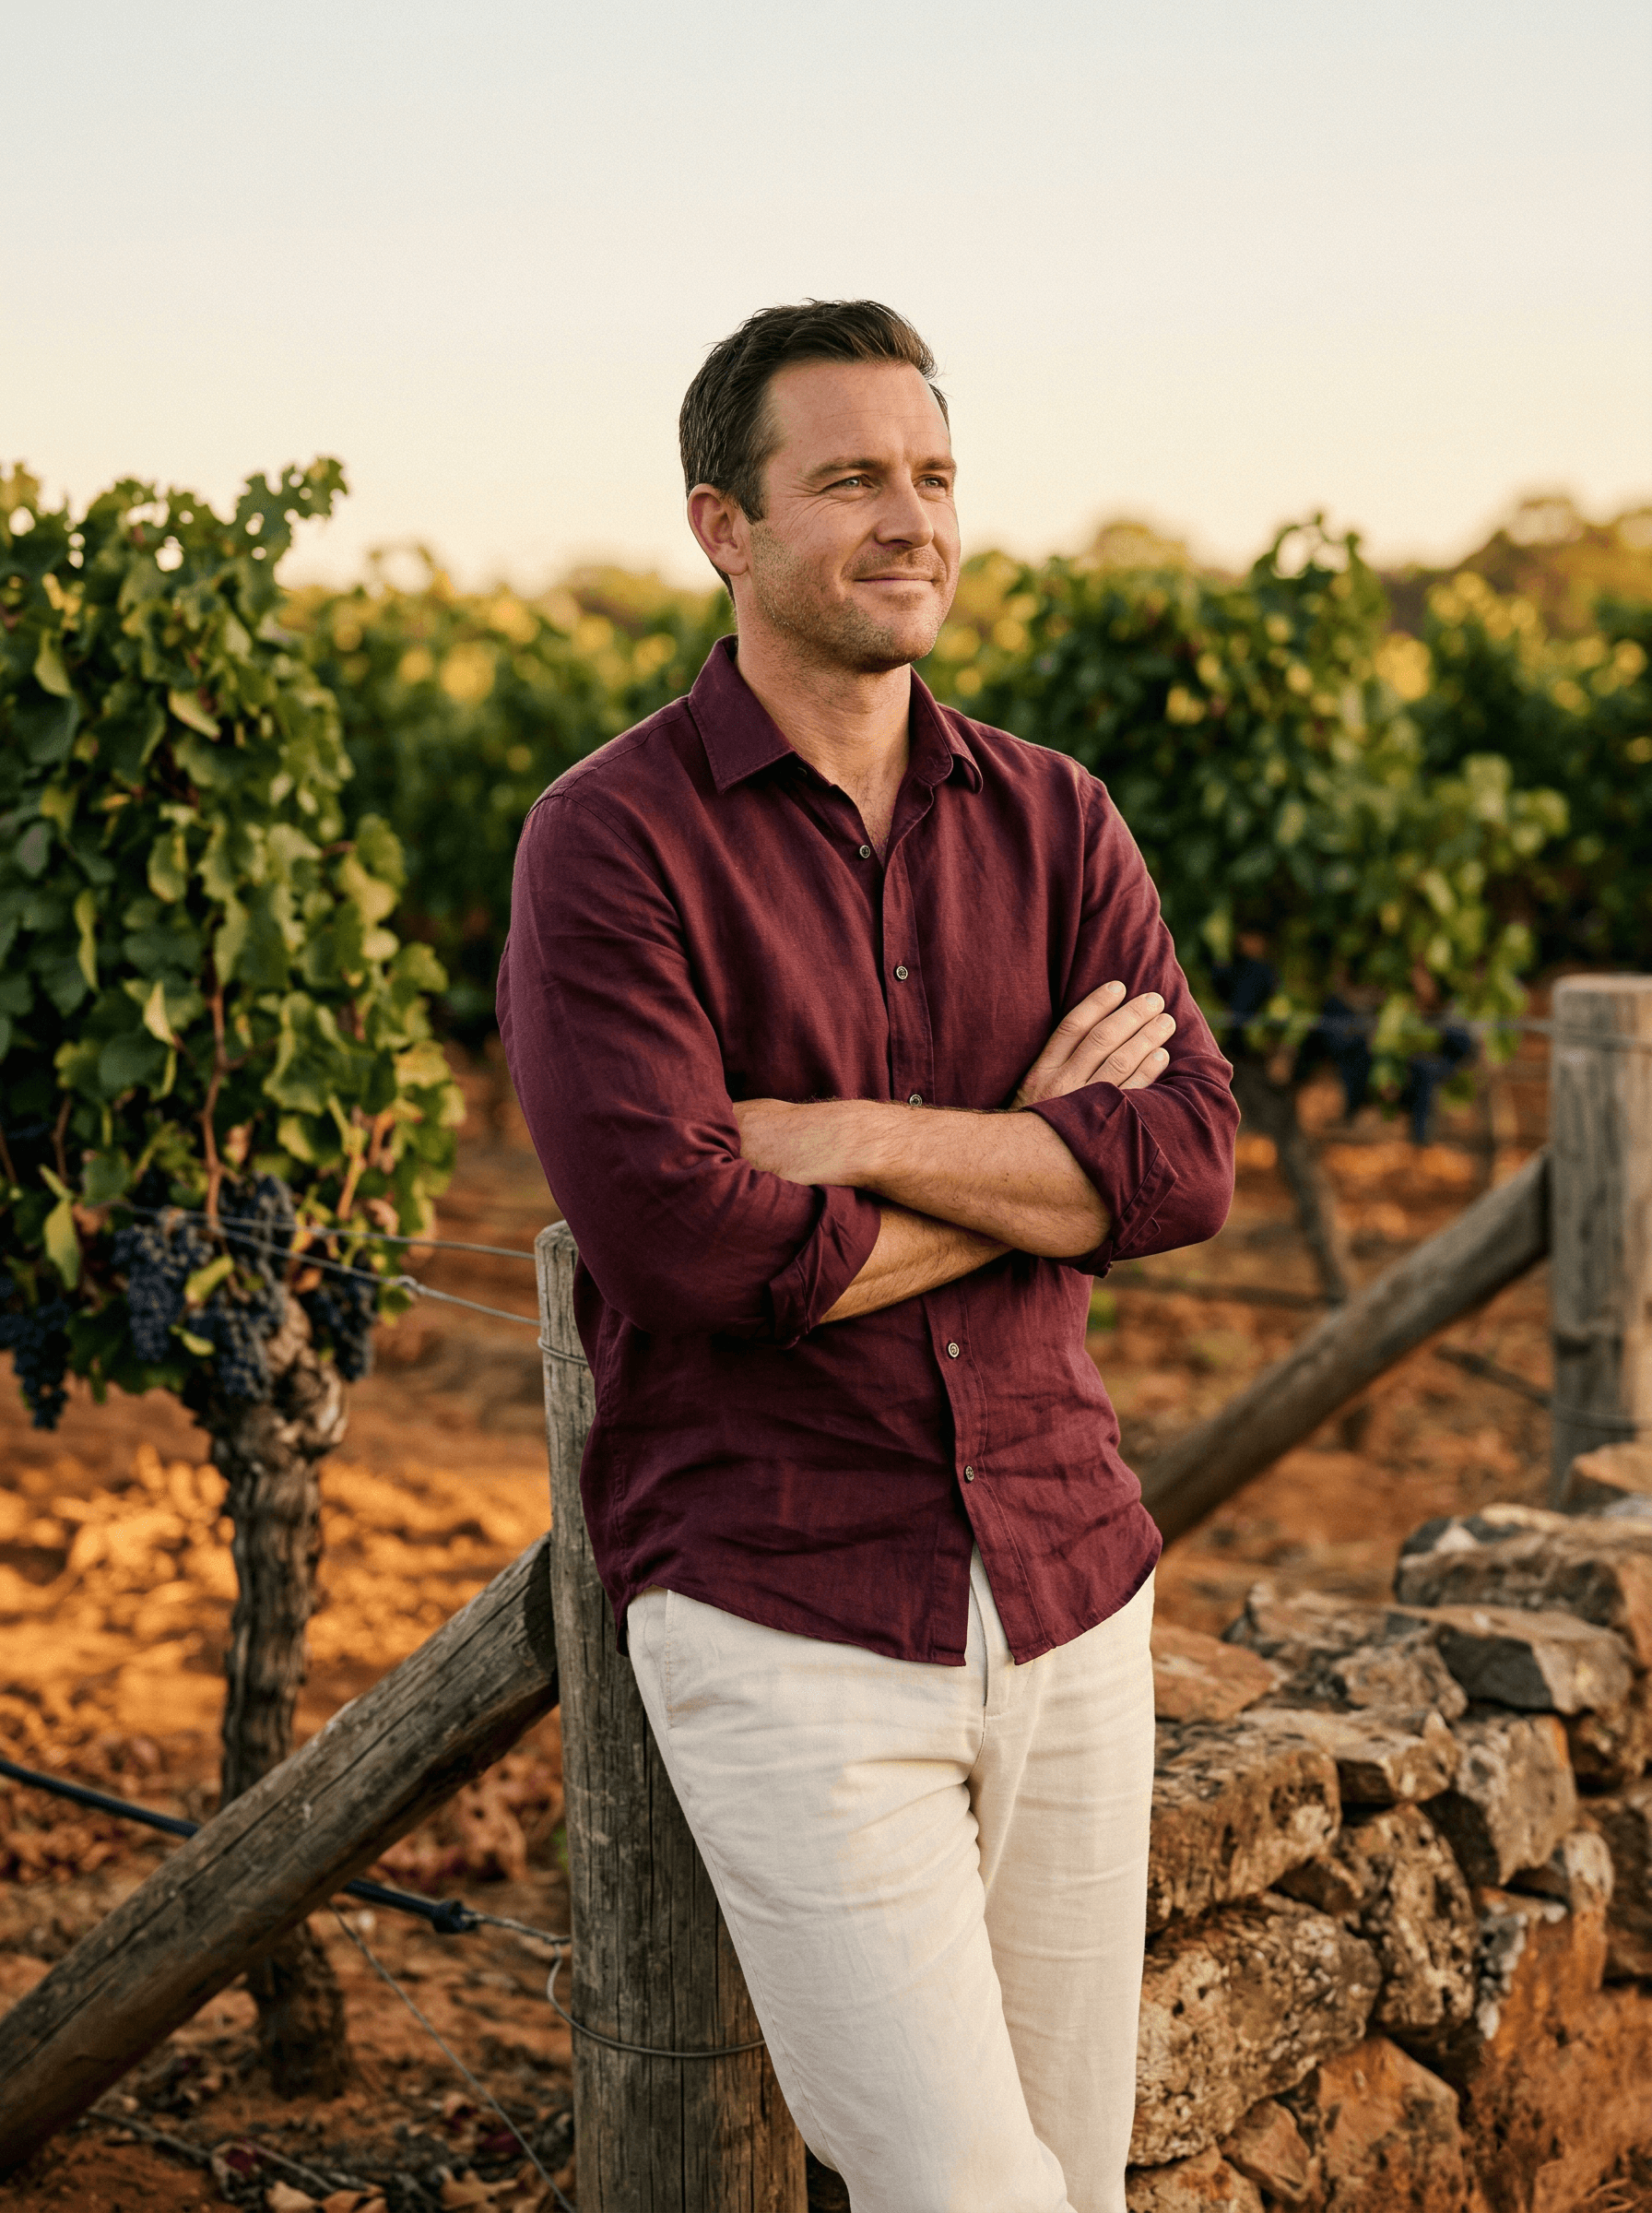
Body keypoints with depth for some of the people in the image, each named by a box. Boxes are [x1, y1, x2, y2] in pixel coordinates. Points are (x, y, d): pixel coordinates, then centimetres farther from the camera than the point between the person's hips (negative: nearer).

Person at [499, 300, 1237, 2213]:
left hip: (1069, 1587, 5)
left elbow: (1190, 1160, -4)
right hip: (784, 1620, -5)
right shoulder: (612, 841, -7)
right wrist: (1037, 1149, -9)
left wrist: (869, 1140, -16)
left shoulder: (1052, 820, 8)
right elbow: (683, 1244, -19)